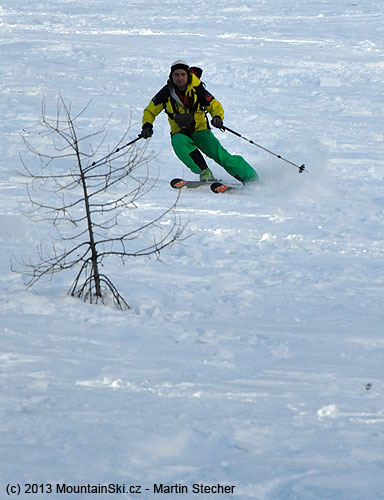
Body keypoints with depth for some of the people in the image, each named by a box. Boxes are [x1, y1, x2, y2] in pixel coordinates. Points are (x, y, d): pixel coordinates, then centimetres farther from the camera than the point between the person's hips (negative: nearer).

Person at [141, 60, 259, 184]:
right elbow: (150, 111, 7)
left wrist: (217, 117, -21)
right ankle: (204, 173, -34)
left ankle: (250, 176, -14)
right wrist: (147, 126, -12)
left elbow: (215, 106, 1)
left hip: (200, 129, -1)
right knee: (179, 143, -36)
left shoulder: (197, 90, -8)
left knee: (219, 154, -21)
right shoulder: (166, 93, -5)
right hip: (180, 133, 1)